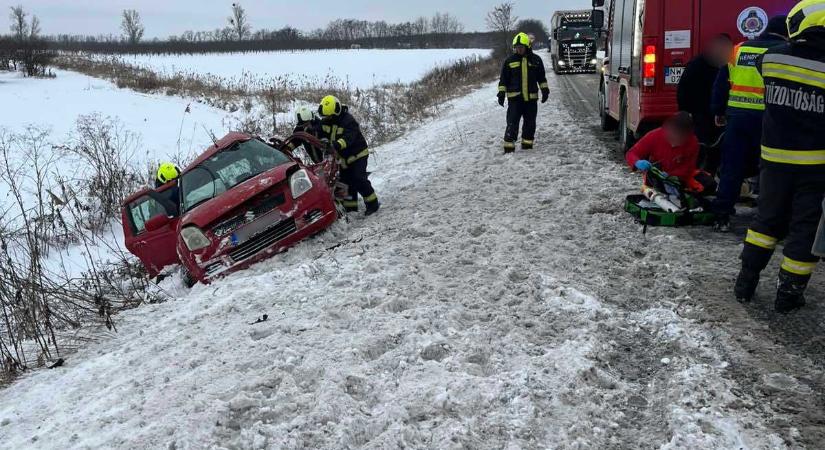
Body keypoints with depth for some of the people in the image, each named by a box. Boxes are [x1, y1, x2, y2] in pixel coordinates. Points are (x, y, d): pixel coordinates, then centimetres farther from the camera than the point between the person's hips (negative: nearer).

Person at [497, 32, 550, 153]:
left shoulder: (536, 60, 6)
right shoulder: (510, 61, 3)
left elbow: (542, 77, 15)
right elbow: (504, 79, 7)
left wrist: (545, 90, 9)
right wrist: (501, 92, 0)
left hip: (531, 97, 2)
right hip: (514, 98, -2)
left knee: (530, 122, 8)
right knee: (512, 122, -9)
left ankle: (527, 143, 21)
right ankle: (509, 145, -9)